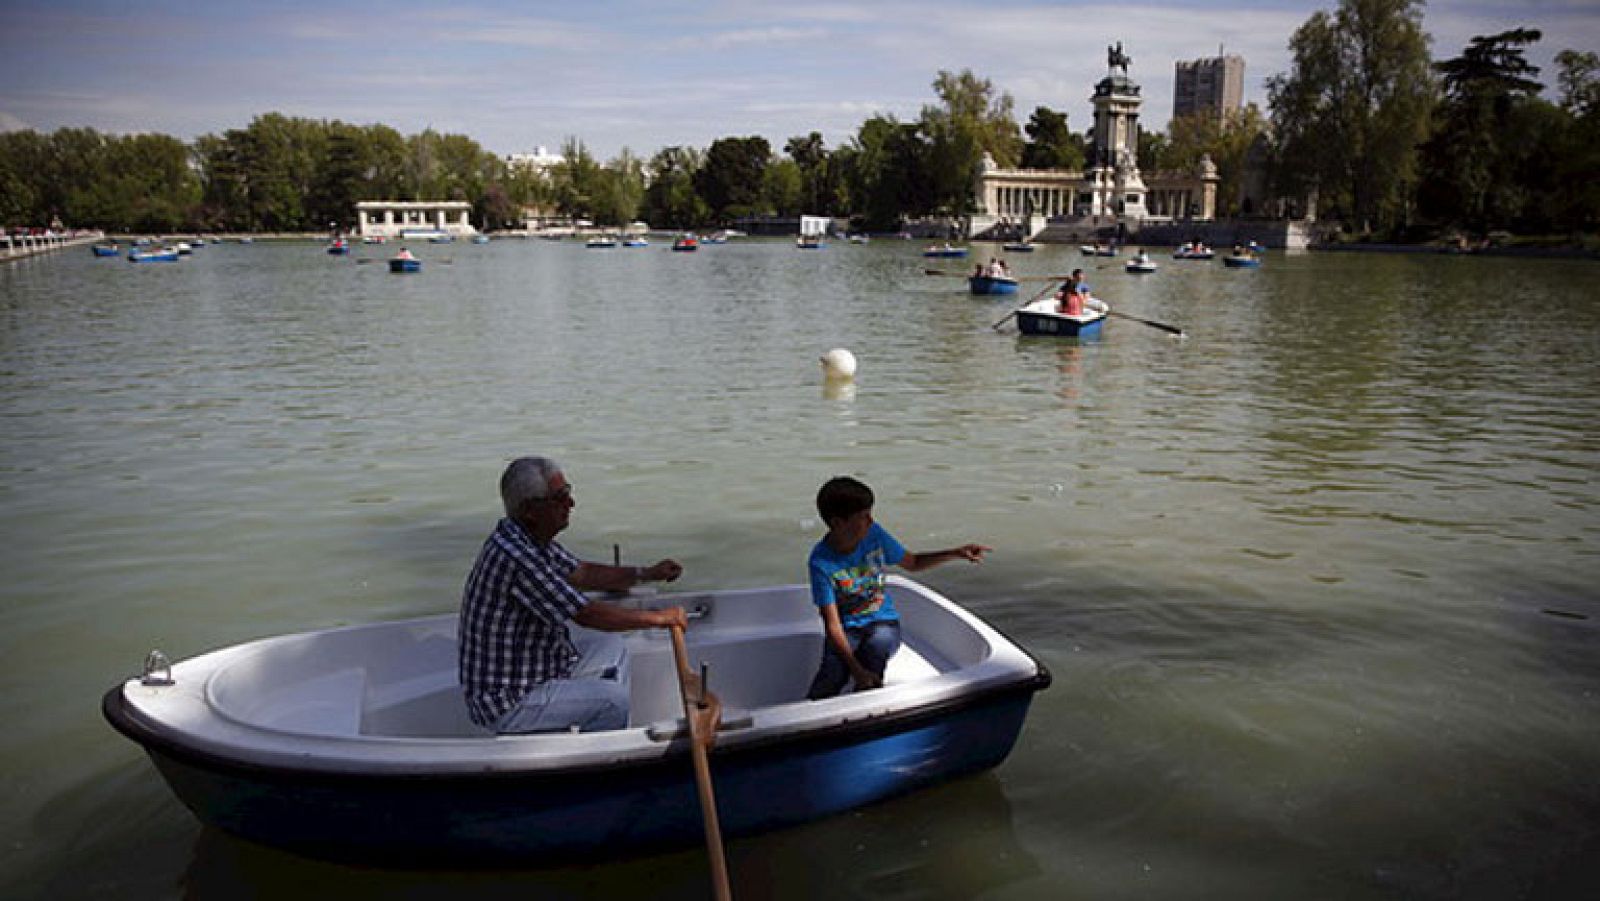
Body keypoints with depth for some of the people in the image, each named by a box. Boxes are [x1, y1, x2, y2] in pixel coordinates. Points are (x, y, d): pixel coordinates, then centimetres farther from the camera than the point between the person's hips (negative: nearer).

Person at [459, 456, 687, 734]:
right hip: (507, 704, -10)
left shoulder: (535, 536, 1)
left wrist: (647, 574, 8)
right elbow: (586, 615, -26)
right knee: (613, 700, -16)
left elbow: (580, 573, 16)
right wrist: (658, 617, -14)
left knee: (612, 649, 17)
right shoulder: (514, 556, -30)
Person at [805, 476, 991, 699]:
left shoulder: (874, 534, -8)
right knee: (833, 671, -32)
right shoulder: (821, 562, -19)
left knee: (878, 643, -33)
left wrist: (955, 553, -4)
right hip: (846, 629, -3)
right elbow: (832, 624, -21)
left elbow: (912, 563, 10)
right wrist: (856, 669, -33)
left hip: (883, 622, 3)